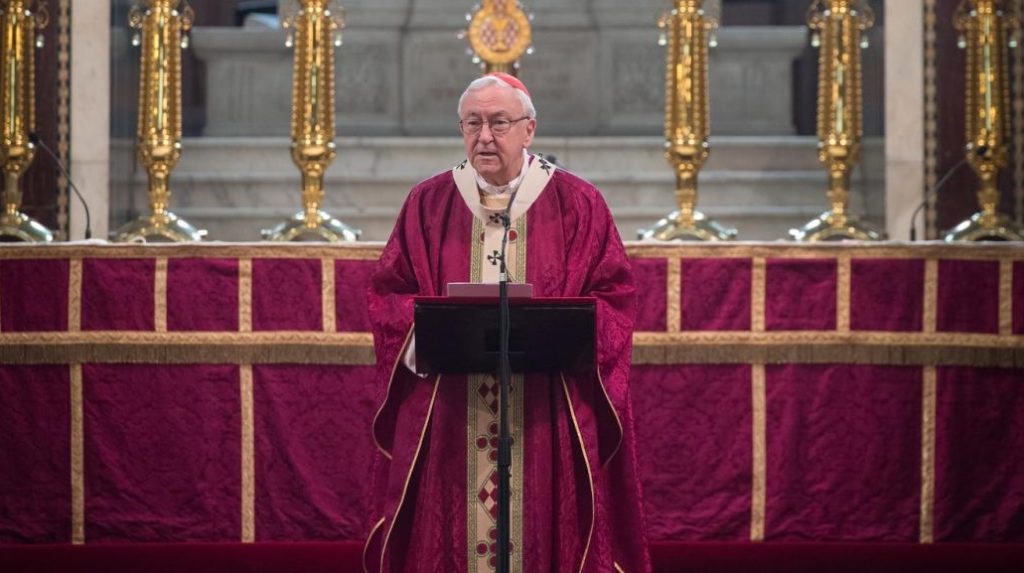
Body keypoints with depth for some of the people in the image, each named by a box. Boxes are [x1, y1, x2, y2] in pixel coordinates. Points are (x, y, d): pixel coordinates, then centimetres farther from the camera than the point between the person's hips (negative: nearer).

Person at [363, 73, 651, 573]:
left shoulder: (576, 203, 3)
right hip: (448, 421, 1)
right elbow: (388, 297, 6)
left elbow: (615, 298, 0)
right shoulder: (428, 204, 8)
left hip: (547, 417, -1)